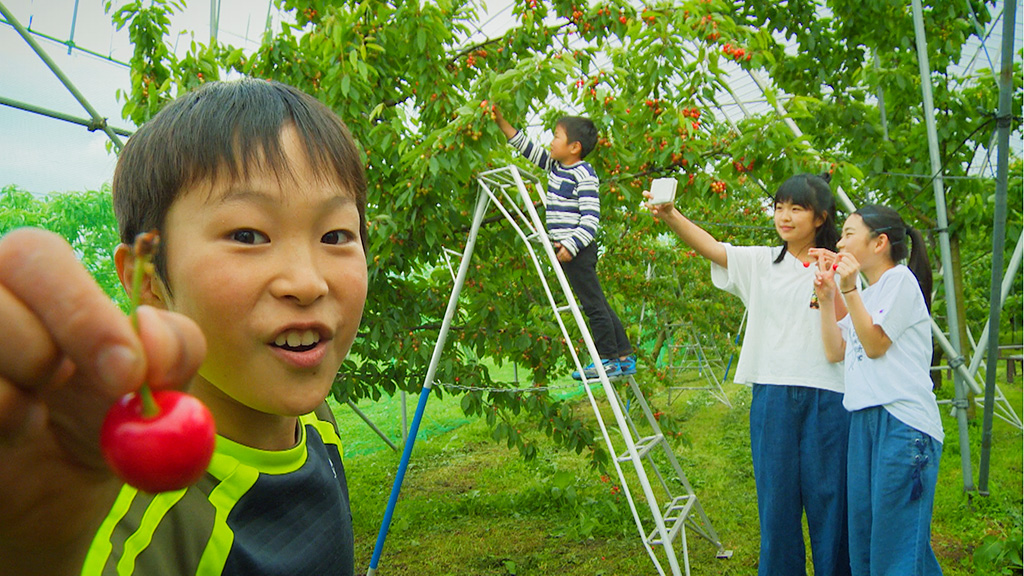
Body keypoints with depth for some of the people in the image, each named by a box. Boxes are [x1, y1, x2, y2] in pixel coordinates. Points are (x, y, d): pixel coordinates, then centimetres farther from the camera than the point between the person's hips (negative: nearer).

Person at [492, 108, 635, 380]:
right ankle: (625, 357, 19)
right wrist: (502, 122, 18)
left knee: (593, 304, -3)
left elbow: (591, 217, -18)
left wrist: (572, 245, -23)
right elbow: (527, 147, 22)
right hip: (567, 248, 9)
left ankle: (610, 359, 7)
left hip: (578, 249, -9)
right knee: (597, 304, 12)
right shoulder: (554, 166, 13)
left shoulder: (584, 175, -13)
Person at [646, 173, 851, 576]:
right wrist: (669, 215, -21)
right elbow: (710, 247, -5)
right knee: (776, 497, 7)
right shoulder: (761, 262, 10)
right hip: (772, 393, 2)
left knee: (828, 496, 5)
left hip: (826, 397, -1)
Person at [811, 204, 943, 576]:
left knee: (896, 546, -5)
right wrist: (826, 296, 8)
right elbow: (835, 351, 13)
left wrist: (849, 289, -13)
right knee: (863, 540, 11)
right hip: (865, 419, 9)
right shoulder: (866, 294, 20)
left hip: (903, 422, -9)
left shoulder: (900, 279, -4)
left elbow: (874, 344, -9)